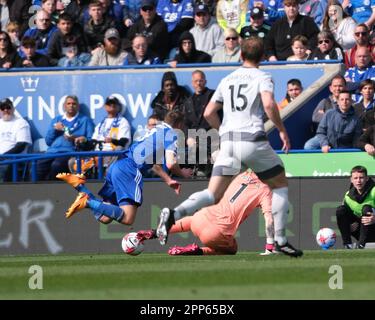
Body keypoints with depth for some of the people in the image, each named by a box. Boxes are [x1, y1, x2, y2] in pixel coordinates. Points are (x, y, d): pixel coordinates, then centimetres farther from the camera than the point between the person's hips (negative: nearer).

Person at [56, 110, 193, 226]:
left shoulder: (158, 130, 30)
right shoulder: (171, 134, 2)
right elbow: (170, 163, -9)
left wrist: (168, 181, 35)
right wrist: (182, 173, 12)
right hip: (130, 170, -9)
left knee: (104, 218, 9)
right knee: (128, 218, -20)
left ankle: (78, 184, -2)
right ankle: (88, 201, -26)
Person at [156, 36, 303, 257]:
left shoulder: (227, 80, 20)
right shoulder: (262, 77, 4)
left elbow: (209, 113, 19)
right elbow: (269, 105, -15)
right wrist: (282, 130, -4)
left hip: (228, 141, 4)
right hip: (253, 139, -4)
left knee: (213, 195, 0)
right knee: (280, 184, 17)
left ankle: (174, 215, -27)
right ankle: (280, 240, 9)